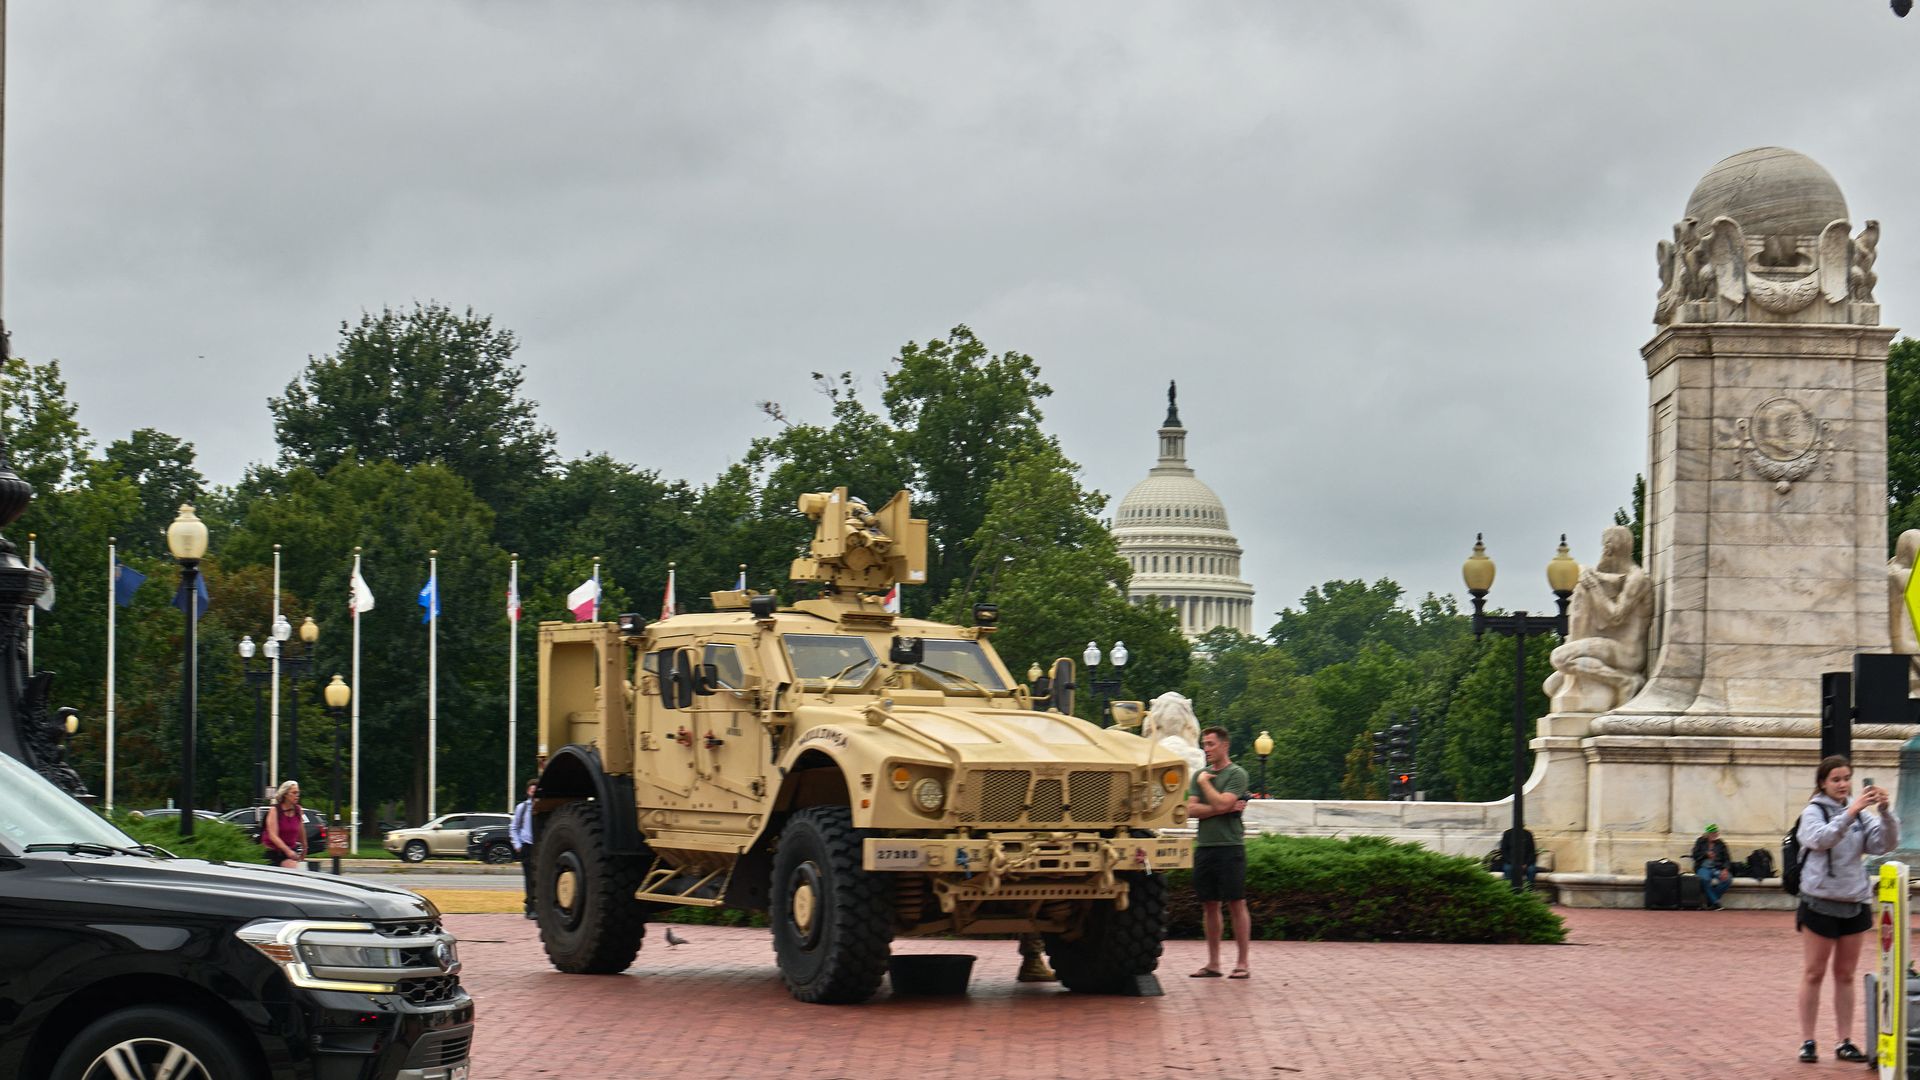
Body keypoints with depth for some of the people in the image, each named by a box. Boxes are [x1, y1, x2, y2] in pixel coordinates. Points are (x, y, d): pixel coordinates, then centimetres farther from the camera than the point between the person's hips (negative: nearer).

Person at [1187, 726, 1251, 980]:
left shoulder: (1236, 774, -2)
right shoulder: (1200, 774, 15)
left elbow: (1222, 802, -16)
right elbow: (1191, 810, 3)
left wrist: (1205, 782, -2)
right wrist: (1225, 809, -8)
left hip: (1230, 847, -6)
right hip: (1204, 846, 6)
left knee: (1236, 904, -4)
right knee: (1209, 906, 7)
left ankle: (1243, 963, -1)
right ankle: (1213, 963, 12)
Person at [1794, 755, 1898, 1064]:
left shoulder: (1861, 814, 5)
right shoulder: (1813, 812, -6)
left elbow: (1886, 844, -6)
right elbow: (1821, 839, -26)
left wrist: (1884, 812, -22)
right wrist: (1851, 813, -37)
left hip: (1855, 903, 4)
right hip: (1820, 902, -4)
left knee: (1845, 975, 10)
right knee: (1813, 974, 3)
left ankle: (1845, 1042, 15)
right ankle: (1807, 1041, 8)